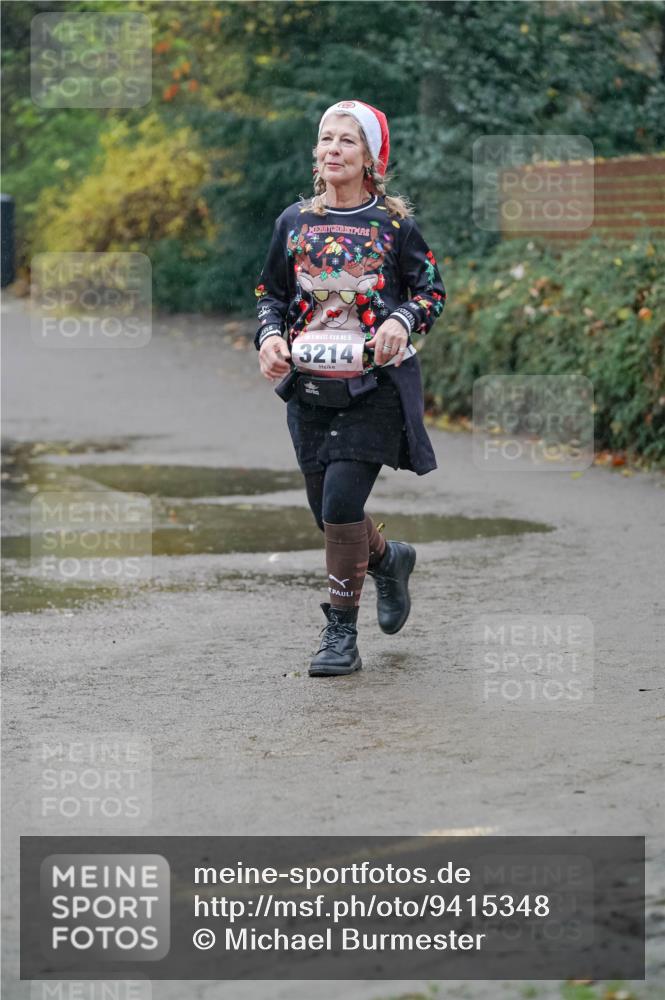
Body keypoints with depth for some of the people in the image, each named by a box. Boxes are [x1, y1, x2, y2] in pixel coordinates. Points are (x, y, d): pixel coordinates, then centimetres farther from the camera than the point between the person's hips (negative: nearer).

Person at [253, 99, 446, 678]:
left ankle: (342, 633, -3)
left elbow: (433, 291, 4)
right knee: (328, 514, 9)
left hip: (375, 385, -4)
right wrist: (270, 336, -2)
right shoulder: (295, 221, 8)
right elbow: (271, 291, 17)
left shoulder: (394, 222, -2)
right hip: (309, 386, 4)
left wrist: (402, 321, -16)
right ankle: (389, 559, 43)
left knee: (342, 504, -16)